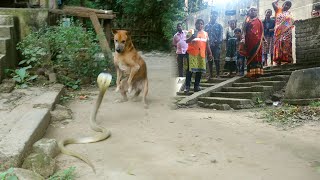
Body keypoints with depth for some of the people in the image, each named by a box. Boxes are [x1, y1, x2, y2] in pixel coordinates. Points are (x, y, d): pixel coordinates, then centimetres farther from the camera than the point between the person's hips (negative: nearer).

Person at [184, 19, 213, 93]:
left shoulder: (205, 33, 16)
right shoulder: (191, 31, 3)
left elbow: (207, 45, 16)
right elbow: (187, 41, -10)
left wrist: (210, 54, 10)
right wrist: (191, 37, -30)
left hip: (201, 54, 4)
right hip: (192, 53, -4)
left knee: (199, 70, 4)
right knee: (190, 69, -8)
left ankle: (197, 86, 12)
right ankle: (187, 86, -7)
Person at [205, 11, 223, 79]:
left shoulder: (219, 26, 9)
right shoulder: (207, 26, 16)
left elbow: (221, 35, 2)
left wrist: (218, 42, -14)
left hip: (216, 45, -2)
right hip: (208, 45, 3)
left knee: (217, 60, -5)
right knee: (209, 60, 4)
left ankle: (218, 74, 1)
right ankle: (210, 74, 11)